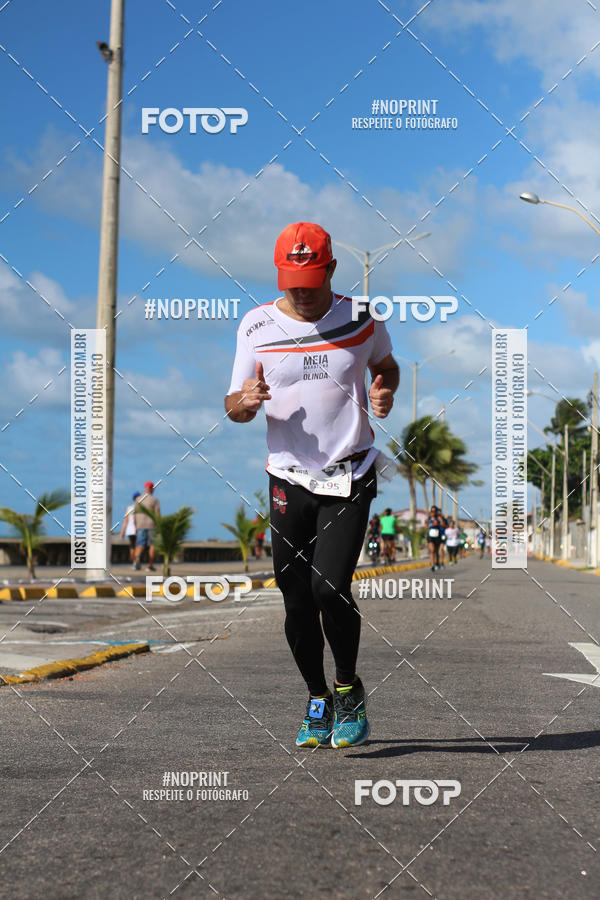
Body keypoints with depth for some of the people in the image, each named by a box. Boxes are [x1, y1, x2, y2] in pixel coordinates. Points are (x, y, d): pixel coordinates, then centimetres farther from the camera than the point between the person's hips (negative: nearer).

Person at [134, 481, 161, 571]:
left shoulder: (138, 499, 6)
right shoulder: (154, 500, -5)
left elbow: (135, 514, 7)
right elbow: (158, 514, -9)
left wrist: (136, 526, 15)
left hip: (141, 525, 3)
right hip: (152, 525, -3)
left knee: (140, 545, 0)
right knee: (152, 545, 8)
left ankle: (137, 558, -30)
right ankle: (150, 565, 8)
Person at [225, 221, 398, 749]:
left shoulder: (361, 319, -1)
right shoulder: (256, 326, -1)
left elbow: (386, 365, 18)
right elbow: (234, 409, 3)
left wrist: (385, 393, -5)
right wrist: (246, 400, -21)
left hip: (351, 478, -2)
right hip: (289, 481, 2)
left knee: (330, 588, -16)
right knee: (297, 600, 4)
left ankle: (349, 691, 9)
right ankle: (318, 701, 25)